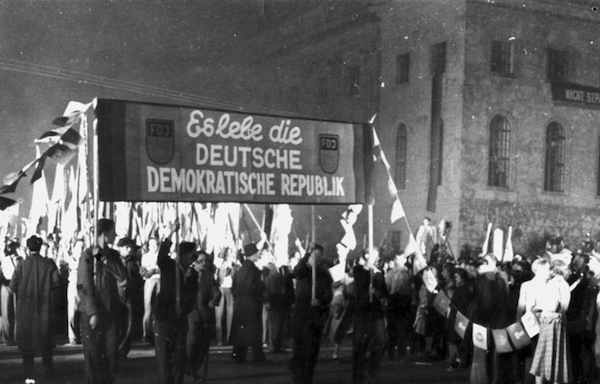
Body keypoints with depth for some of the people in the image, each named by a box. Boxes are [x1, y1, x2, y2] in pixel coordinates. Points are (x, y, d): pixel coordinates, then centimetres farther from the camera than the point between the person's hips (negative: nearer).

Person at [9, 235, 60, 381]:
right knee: (45, 338, 13)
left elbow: (13, 288, -8)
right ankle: (47, 370, 16)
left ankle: (28, 373, 9)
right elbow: (55, 284, -9)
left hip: (25, 308, 0)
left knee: (27, 339, 9)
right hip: (44, 307, 0)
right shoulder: (49, 264, -7)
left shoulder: (22, 265, -8)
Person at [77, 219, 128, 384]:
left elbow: (122, 276, -6)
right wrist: (92, 312, -14)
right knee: (93, 355, 2)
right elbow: (83, 286, -8)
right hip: (92, 313, -4)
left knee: (112, 354, 3)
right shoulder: (88, 255, -5)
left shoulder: (113, 255, 10)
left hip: (111, 311, 4)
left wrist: (104, 258, -13)